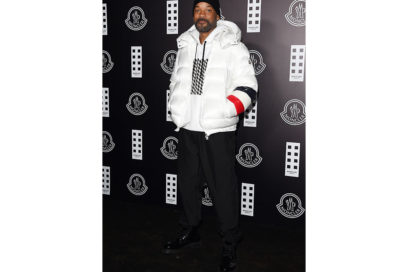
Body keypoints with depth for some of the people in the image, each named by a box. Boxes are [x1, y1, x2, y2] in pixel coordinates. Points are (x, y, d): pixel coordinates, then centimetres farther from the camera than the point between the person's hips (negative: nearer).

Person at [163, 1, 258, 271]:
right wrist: (178, 110, 10)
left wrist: (220, 114, -21)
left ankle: (231, 244, 15)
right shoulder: (185, 46, 12)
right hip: (187, 129, 6)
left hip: (218, 131, -6)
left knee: (223, 189, -2)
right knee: (187, 182, 17)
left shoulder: (233, 47, -6)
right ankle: (191, 232, 36)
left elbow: (248, 89, -11)